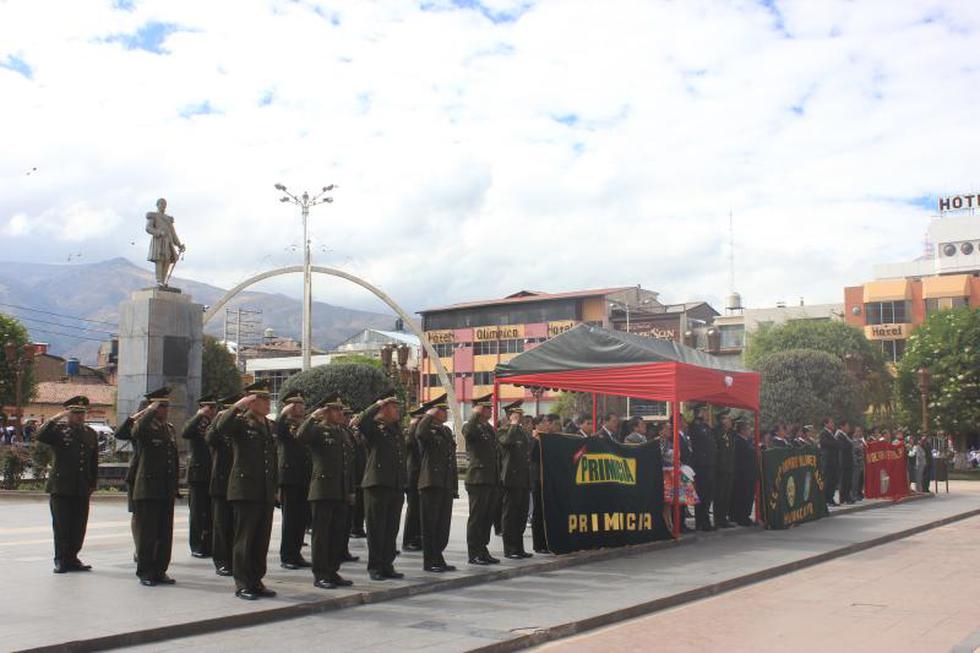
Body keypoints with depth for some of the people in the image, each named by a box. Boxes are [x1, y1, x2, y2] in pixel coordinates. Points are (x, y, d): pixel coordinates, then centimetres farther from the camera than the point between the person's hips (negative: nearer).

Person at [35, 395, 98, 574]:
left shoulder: (90, 433, 13)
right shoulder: (58, 429, 0)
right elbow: (40, 436, -22)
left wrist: (92, 484, 12)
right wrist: (57, 417, -21)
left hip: (82, 490, 4)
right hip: (61, 488, -4)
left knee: (79, 526, 5)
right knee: (61, 526, 0)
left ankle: (71, 558, 17)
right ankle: (61, 560, 10)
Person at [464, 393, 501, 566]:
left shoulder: (490, 428, 19)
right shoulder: (471, 427, -6)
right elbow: (467, 433, -33)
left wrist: (498, 478, 19)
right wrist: (475, 414, -21)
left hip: (492, 480, 8)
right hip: (478, 479, -8)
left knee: (488, 517, 11)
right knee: (476, 517, -3)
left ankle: (482, 550, 20)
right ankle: (474, 553, 3)